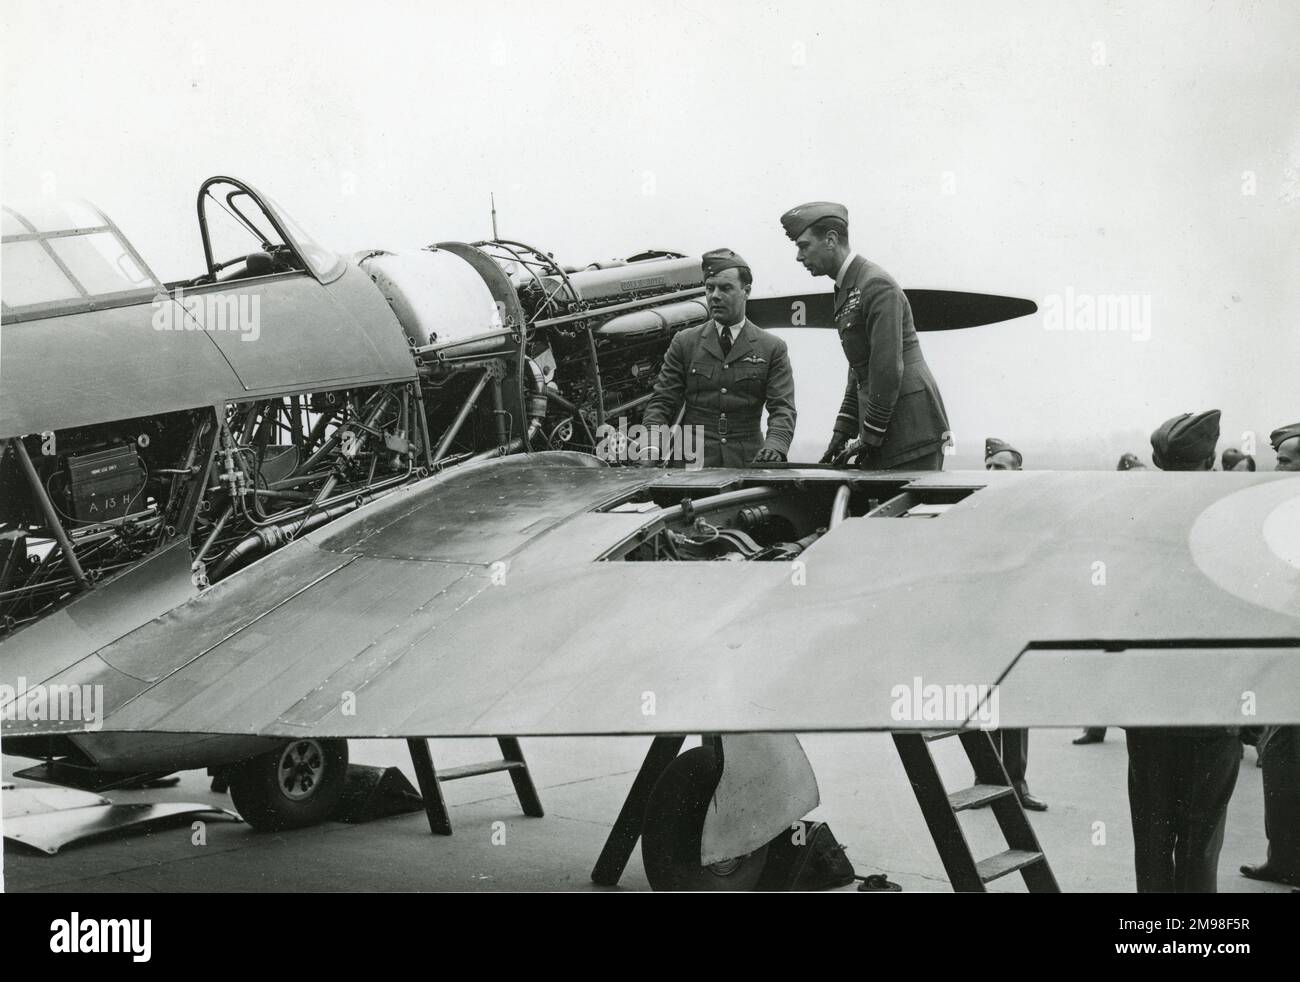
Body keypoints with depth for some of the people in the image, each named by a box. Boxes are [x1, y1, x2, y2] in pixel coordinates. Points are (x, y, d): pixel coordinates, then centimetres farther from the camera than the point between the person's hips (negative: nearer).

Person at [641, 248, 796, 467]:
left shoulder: (773, 349, 10)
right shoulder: (684, 343, 12)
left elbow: (782, 408, 1)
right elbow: (662, 402, 9)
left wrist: (774, 446, -20)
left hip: (746, 464, 1)